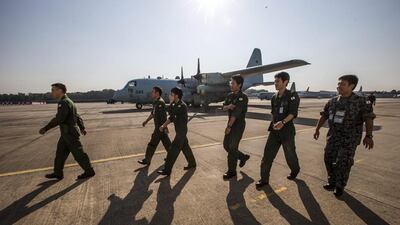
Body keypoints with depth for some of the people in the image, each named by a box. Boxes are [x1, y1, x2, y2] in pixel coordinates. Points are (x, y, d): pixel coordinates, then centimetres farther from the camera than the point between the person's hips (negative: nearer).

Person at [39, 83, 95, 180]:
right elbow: (77, 116, 20)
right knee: (60, 153, 16)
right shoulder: (67, 102, 14)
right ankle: (58, 173, 28)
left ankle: (89, 171, 12)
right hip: (66, 134, 10)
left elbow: (59, 119, -27)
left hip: (71, 134, -10)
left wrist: (45, 128, -22)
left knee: (78, 154, 0)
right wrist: (82, 128, 24)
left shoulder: (65, 103, -19)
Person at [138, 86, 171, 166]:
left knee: (152, 144, 0)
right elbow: (153, 113, 23)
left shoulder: (160, 102, -19)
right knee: (166, 142, 18)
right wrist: (146, 121, 26)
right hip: (159, 126, 10)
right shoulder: (156, 102, 12)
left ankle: (147, 160, 13)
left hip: (160, 127, -10)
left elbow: (164, 116, -23)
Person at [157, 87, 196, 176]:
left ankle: (167, 170, 5)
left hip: (181, 131, -10)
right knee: (185, 147, 20)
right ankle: (192, 163, 35)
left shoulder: (182, 106, -20)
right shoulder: (176, 105, 9)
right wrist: (164, 125, 7)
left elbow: (171, 112, -30)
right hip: (180, 131, 10)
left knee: (173, 150, -5)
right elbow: (171, 117, 14)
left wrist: (171, 102, -18)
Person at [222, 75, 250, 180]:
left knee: (232, 147, -4)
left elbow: (236, 113, -21)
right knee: (226, 145, 12)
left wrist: (229, 126, -21)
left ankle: (232, 171, 13)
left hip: (239, 124, -8)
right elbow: (223, 107, 5)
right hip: (231, 124, 8)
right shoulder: (230, 95, 8)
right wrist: (229, 106, -18)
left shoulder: (243, 97, -16)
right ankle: (243, 156, 34)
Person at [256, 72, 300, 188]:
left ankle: (295, 170, 46)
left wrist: (283, 122, -35)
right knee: (267, 154, 0)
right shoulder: (274, 97, 8)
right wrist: (273, 123, 12)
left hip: (287, 130, -4)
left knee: (290, 154, 15)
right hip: (274, 130, 5)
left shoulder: (293, 96, -10)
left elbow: (293, 113, -20)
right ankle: (264, 179, 9)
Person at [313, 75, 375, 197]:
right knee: (329, 159, 8)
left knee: (343, 162, 0)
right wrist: (317, 129, 8)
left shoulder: (361, 101, -8)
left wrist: (368, 135, -19)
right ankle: (332, 181, 29)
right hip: (333, 136, 5)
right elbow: (324, 116, 10)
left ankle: (340, 186, 20)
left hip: (350, 138, -4)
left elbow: (369, 118, -10)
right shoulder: (333, 101, 4)